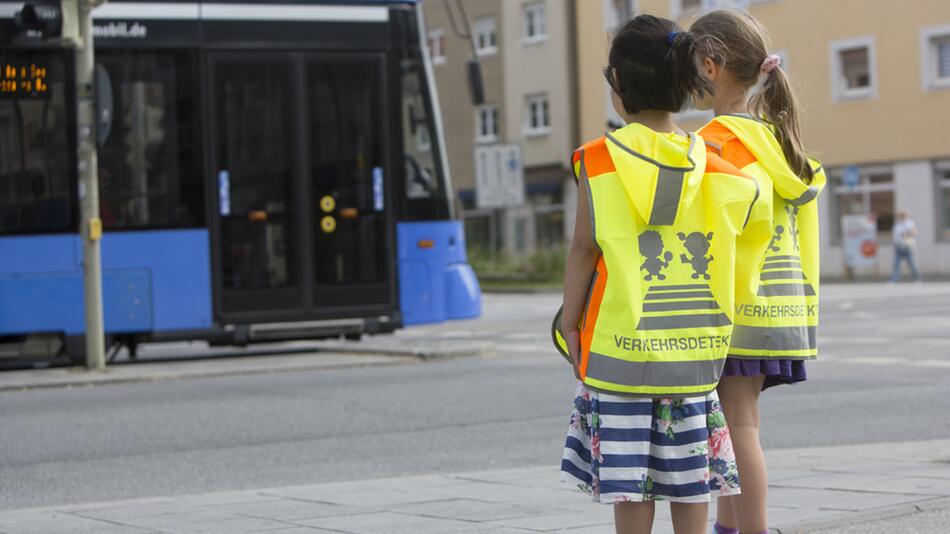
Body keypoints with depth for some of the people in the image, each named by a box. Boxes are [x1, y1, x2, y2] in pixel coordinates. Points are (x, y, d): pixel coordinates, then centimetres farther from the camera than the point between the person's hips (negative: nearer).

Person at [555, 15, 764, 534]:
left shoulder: (600, 159, -8)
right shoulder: (711, 165, 2)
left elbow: (585, 248, -6)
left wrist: (568, 321, 3)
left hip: (620, 345, -3)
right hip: (694, 351, 4)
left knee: (628, 481, 3)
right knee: (689, 478, 11)